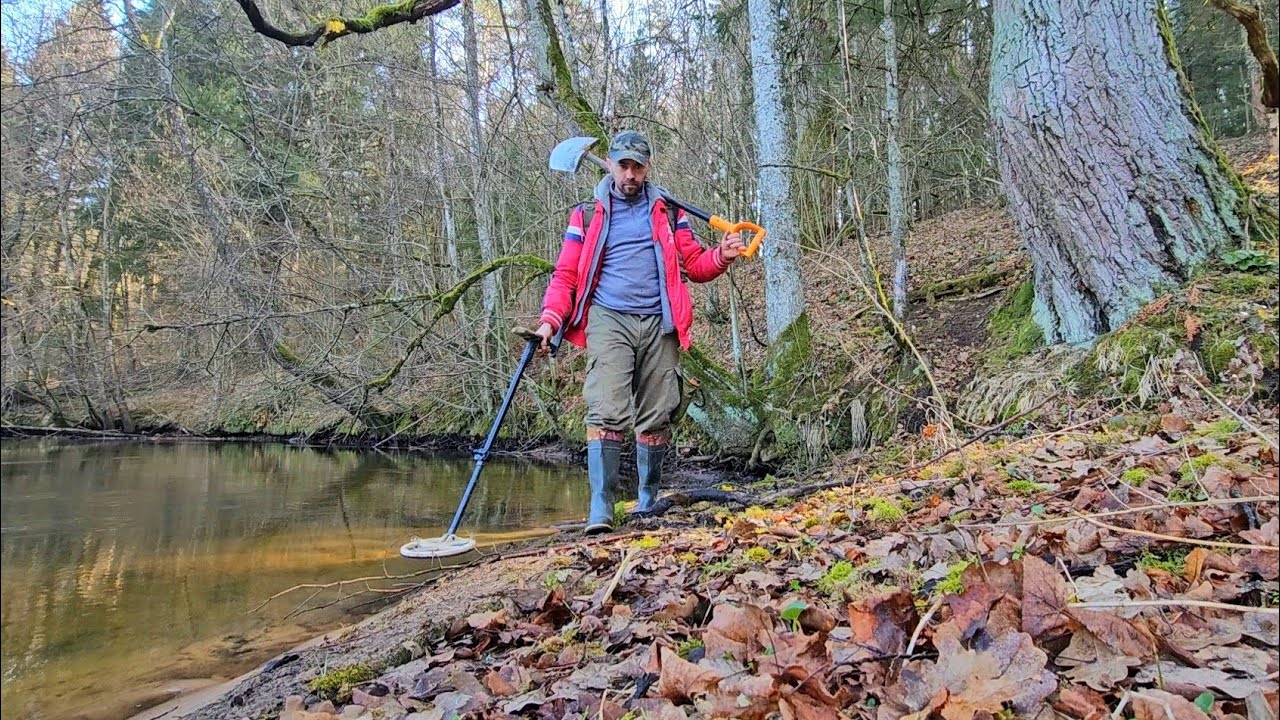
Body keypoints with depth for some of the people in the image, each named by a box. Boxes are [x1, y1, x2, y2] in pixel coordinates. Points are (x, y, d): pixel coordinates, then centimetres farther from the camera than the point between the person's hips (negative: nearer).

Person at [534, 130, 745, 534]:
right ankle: (601, 509, -13)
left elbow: (694, 265, 15)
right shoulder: (588, 214, 11)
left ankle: (648, 502, 21)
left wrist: (721, 257, -6)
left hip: (658, 323, 2)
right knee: (607, 413, -16)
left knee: (656, 419, 6)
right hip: (609, 320, -2)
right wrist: (550, 319, -8)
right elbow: (565, 275, 7)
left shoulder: (667, 211, 16)